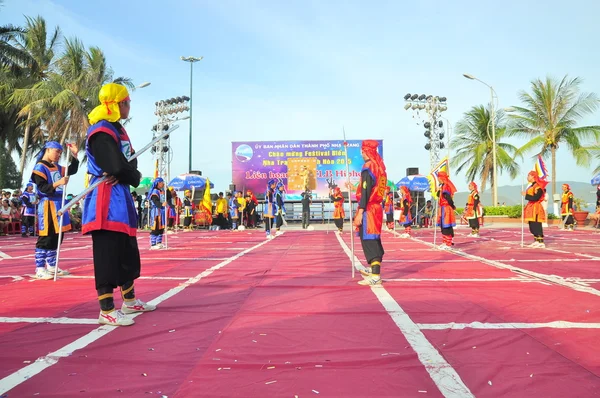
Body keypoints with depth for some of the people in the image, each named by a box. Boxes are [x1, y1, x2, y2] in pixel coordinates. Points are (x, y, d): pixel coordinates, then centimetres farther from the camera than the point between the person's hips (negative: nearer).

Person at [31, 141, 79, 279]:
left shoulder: (57, 167, 15)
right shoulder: (40, 167, -9)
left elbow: (72, 170, 24)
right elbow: (42, 188, -17)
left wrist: (74, 154, 13)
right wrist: (57, 183, -32)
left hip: (59, 204, 9)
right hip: (47, 206, -9)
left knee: (56, 237, 13)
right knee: (45, 238, -8)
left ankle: (52, 266, 22)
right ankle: (40, 269, -3)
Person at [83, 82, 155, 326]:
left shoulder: (118, 130, 17)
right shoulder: (101, 132, -13)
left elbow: (131, 164, 11)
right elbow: (117, 166, -24)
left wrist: (123, 174, -11)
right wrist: (136, 177, -5)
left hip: (121, 198, 10)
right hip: (106, 200, -10)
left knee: (128, 253, 17)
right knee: (107, 255, -5)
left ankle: (129, 301, 30)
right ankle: (106, 311, 3)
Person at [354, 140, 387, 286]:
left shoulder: (368, 168, -15)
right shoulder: (380, 167, 11)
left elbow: (365, 192, -20)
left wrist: (360, 213, -20)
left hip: (368, 210, -9)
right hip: (377, 208, 9)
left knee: (369, 241, -8)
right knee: (374, 240, 20)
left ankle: (375, 276, -10)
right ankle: (374, 268, 35)